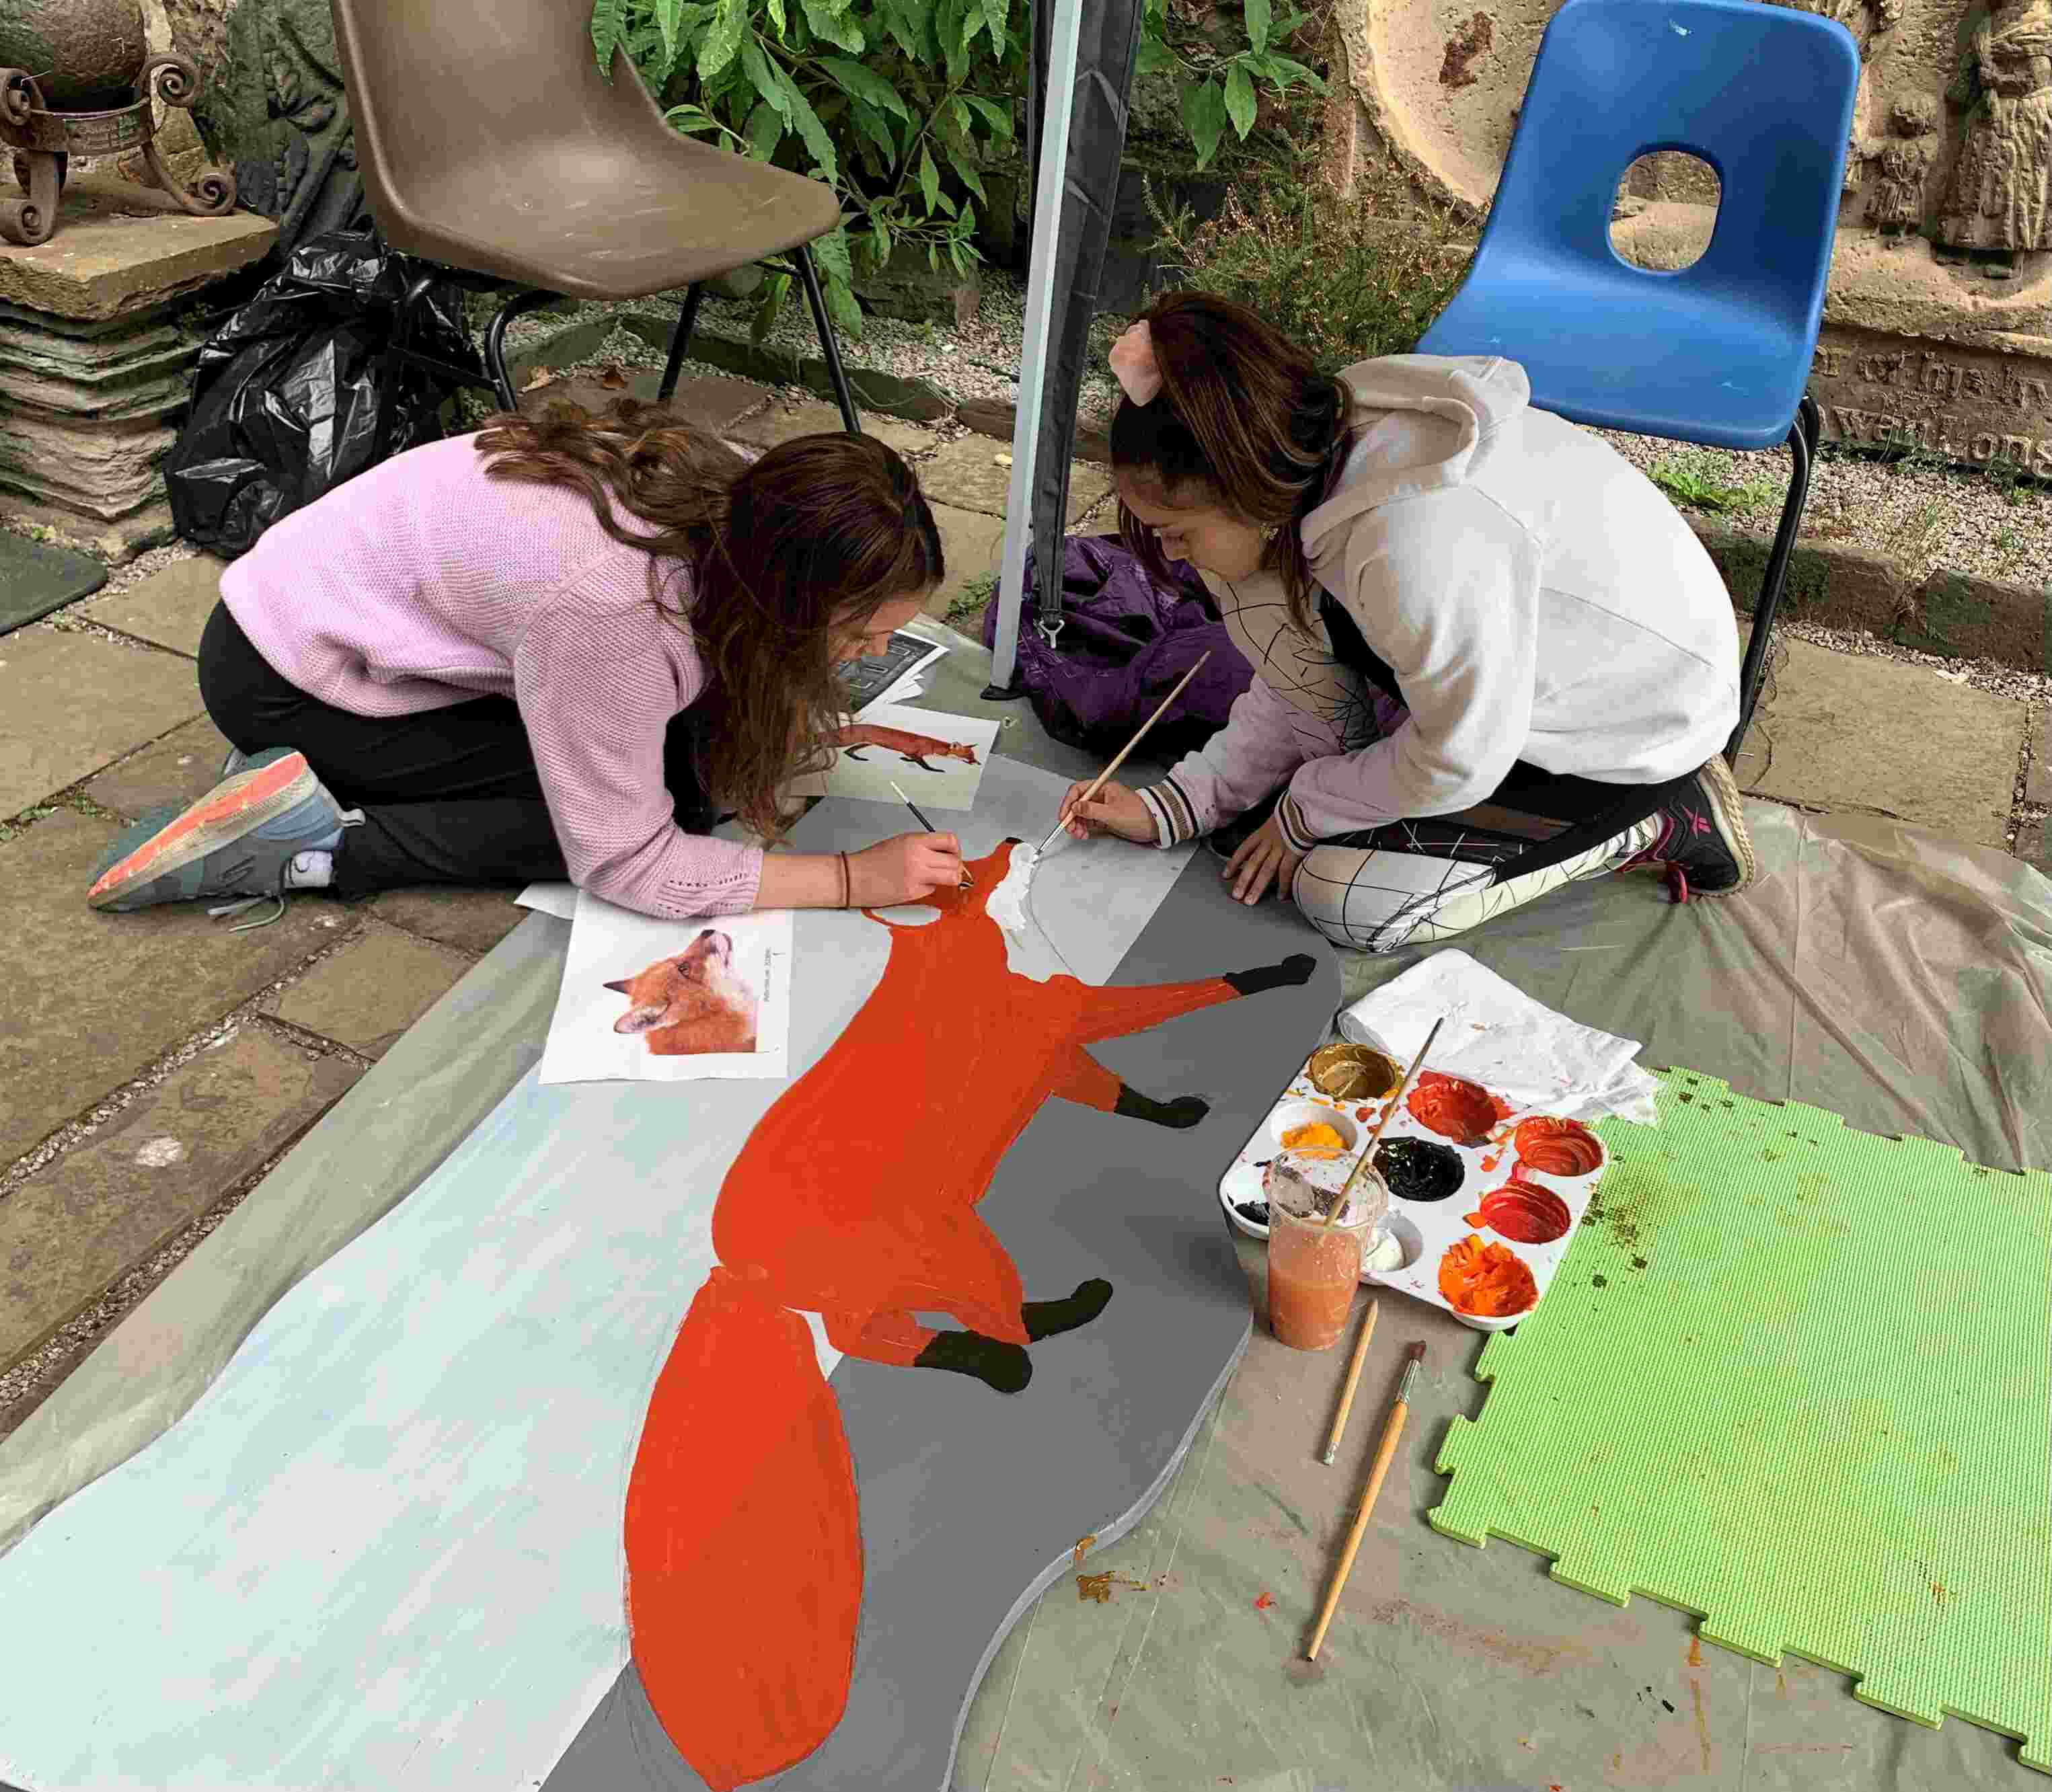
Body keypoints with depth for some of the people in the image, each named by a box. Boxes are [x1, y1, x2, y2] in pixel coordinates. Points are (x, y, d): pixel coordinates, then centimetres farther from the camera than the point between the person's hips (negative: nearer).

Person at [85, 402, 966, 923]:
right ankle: (307, 843, -12)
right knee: (667, 800, -17)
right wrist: (857, 878, -27)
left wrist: (804, 719, -19)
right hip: (286, 688, -8)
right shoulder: (611, 604, -38)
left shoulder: (727, 494, -15)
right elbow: (628, 864, -29)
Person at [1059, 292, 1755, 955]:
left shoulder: (1418, 544, -39)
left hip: (1639, 727, -7)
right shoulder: (1324, 451, -12)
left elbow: (1462, 760, -25)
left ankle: (1655, 823, -1)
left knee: (1341, 899, -11)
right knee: (1262, 587, -8)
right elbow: (1295, 685, -1)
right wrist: (1169, 808, -6)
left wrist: (1304, 813, -10)